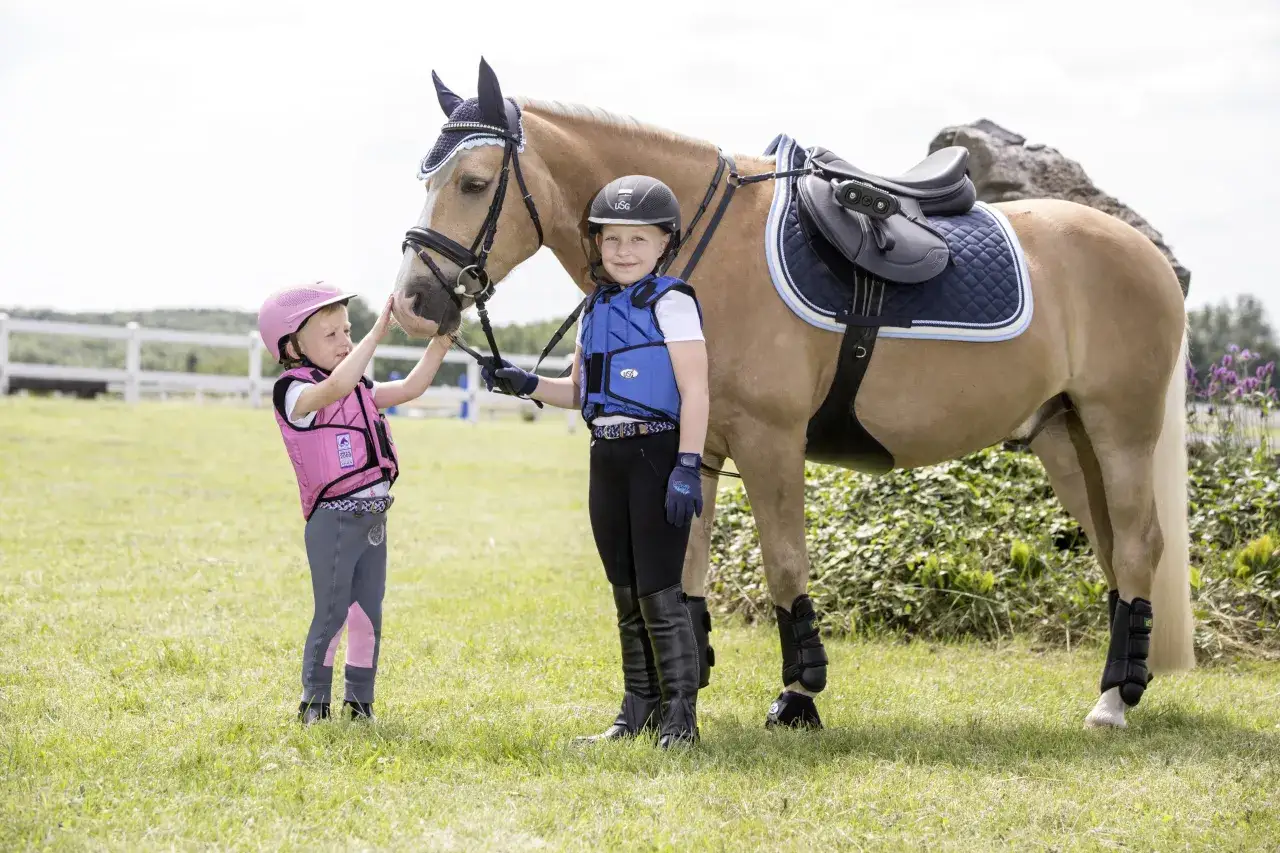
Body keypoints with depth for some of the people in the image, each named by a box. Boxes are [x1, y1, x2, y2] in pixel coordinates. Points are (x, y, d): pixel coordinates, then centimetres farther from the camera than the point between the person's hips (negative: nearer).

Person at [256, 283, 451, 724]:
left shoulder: (361, 388, 14)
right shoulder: (294, 392, -11)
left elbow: (410, 388, 13)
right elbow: (336, 386, -32)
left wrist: (441, 340, 1)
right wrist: (379, 330, -31)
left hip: (373, 518, 7)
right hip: (334, 520, -7)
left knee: (368, 616, 9)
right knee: (332, 614, -3)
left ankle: (359, 701, 17)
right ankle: (314, 702, 8)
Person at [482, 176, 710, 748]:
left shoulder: (670, 303, -8)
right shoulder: (596, 309, 14)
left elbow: (694, 390, -14)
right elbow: (579, 392, 21)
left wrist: (687, 465, -21)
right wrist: (525, 385, 5)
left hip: (657, 451, -8)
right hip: (607, 457, 8)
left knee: (659, 590, -8)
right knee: (626, 592, 12)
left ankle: (680, 717, -3)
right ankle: (638, 709, 19)